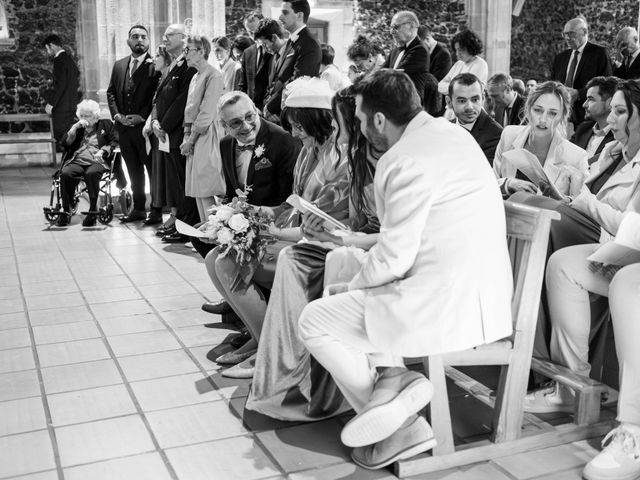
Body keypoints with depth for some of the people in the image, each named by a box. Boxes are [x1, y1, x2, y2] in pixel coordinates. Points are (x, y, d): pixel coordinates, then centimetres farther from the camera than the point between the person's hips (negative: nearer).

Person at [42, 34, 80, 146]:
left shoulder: (59, 60, -14)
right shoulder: (69, 58, 15)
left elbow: (61, 84, -21)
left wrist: (51, 103, -18)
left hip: (62, 106, -10)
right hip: (71, 104, 10)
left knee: (60, 135, -6)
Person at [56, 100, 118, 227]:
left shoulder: (106, 124, 19)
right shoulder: (76, 128, 27)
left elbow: (115, 142, 8)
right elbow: (65, 143, 15)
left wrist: (103, 151, -9)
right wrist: (75, 127, 4)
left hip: (97, 162, -3)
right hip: (77, 161, 3)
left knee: (91, 173, -38)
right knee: (65, 173, -30)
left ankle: (93, 210, -28)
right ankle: (66, 211, -23)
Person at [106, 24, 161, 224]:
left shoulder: (156, 65, -6)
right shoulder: (119, 65, 14)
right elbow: (111, 92, 16)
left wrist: (142, 116, -16)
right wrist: (116, 114, 0)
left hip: (146, 126, -6)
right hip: (124, 126, 6)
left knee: (153, 169, 1)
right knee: (134, 170, 13)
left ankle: (157, 211, 9)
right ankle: (138, 209, 23)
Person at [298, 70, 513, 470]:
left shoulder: (404, 161, -18)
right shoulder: (454, 133, 11)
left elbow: (393, 258, -17)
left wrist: (352, 286, 2)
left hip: (449, 306, -10)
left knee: (314, 321, 1)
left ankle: (402, 429, 2)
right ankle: (388, 372, 9)